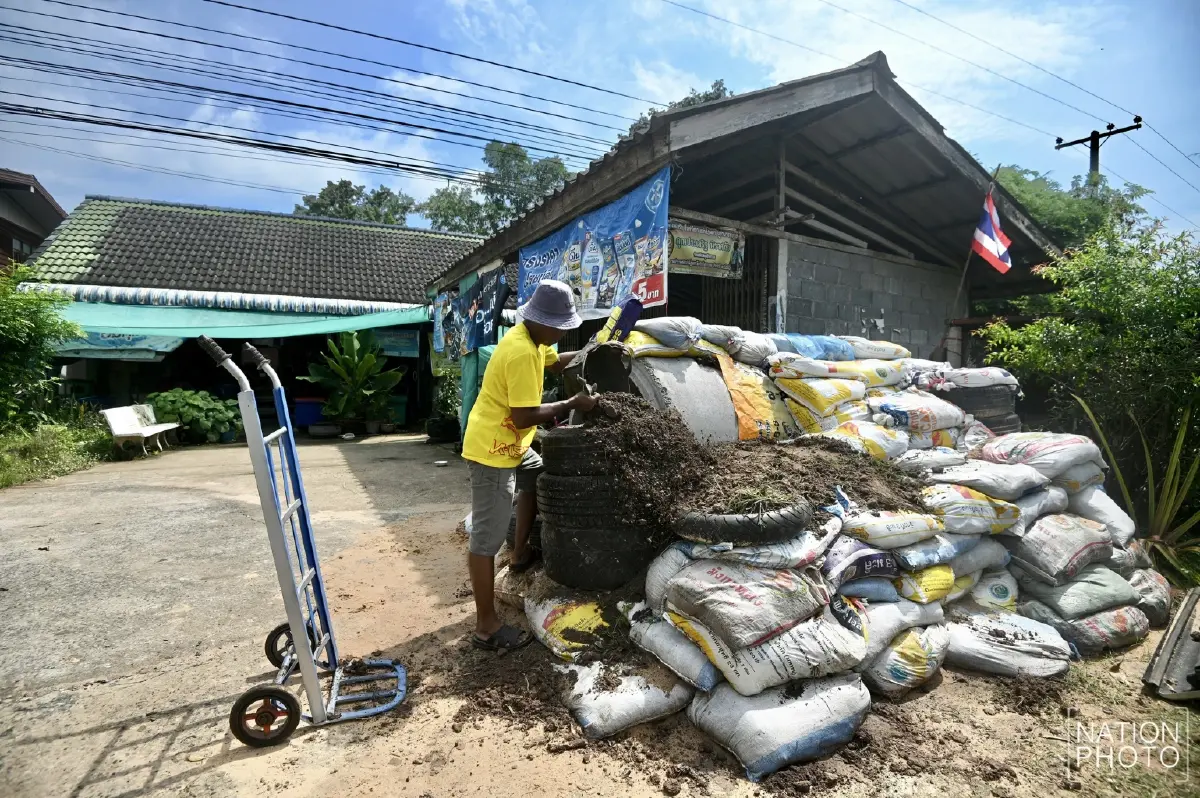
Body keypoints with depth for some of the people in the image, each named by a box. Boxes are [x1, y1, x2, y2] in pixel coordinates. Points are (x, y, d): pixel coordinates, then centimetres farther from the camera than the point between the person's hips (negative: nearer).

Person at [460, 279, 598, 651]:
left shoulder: (530, 339, 5)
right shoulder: (522, 353, -26)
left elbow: (555, 362, 25)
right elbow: (525, 416, -28)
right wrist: (573, 404, -19)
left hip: (509, 445, 11)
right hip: (492, 450, -11)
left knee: (537, 478, 31)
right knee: (486, 538, -5)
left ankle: (521, 553, 43)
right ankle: (486, 626, 4)